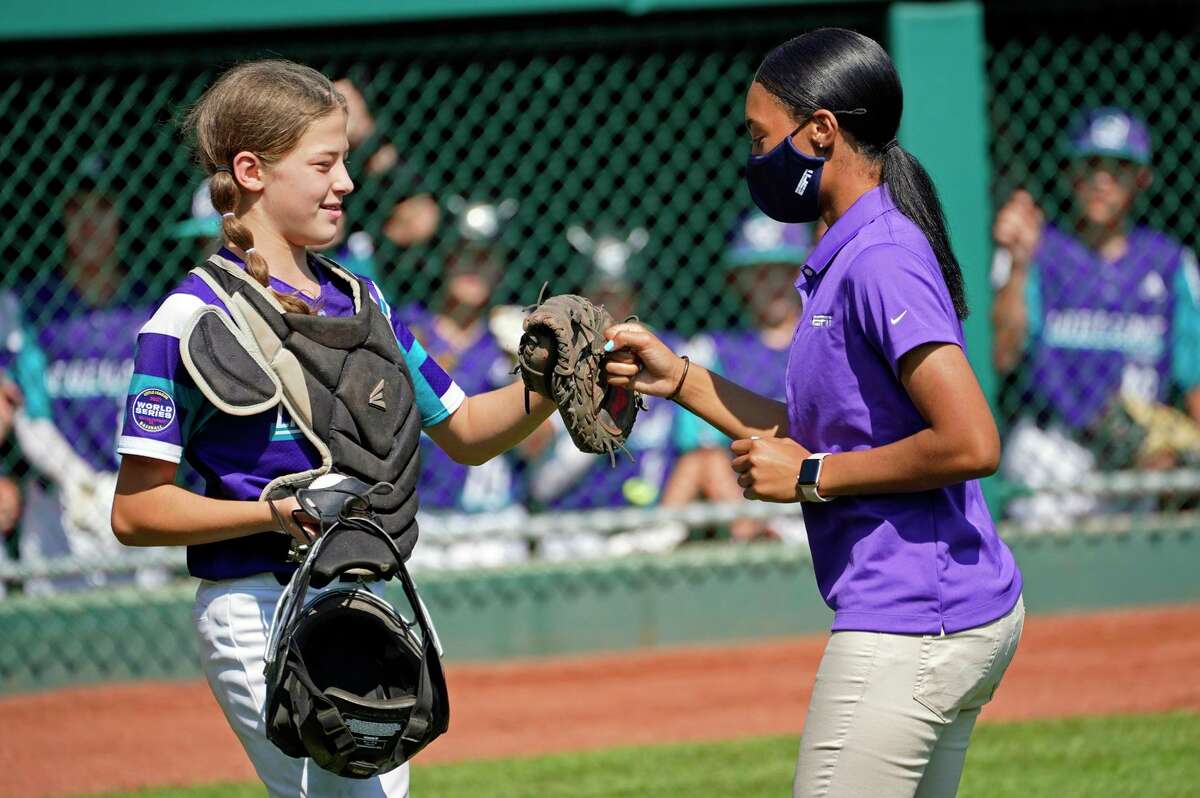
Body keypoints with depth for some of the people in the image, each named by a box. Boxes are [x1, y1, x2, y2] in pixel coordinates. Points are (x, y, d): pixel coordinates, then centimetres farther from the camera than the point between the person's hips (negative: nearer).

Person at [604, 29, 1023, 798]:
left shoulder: (880, 261, -16)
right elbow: (821, 437, 22)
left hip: (910, 630, -11)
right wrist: (679, 379, 18)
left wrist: (812, 475, -15)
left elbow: (972, 443, -24)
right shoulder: (844, 260, 16)